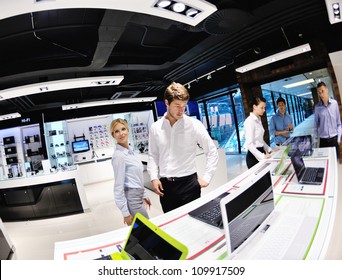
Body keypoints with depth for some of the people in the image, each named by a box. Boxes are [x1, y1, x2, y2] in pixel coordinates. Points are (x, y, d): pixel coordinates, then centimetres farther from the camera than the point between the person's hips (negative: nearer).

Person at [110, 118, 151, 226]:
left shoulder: (130, 150, 7)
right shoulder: (119, 155, -20)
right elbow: (119, 186, -19)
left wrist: (144, 195, 18)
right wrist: (125, 213, -17)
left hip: (137, 196, 8)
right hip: (132, 199, -8)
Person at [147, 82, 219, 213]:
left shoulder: (194, 124, -6)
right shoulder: (155, 127, 4)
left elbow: (212, 151, 0)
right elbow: (153, 156, 11)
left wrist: (206, 177, -4)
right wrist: (154, 178, 0)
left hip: (188, 183, -3)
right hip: (165, 185, 3)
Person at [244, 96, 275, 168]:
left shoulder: (258, 120, 12)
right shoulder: (250, 121, -15)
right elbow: (249, 144, -22)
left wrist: (269, 150, 13)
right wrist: (262, 156, -25)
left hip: (260, 152, 8)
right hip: (254, 156, -8)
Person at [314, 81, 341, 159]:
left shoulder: (334, 103, -2)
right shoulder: (317, 107, -3)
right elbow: (316, 124, 3)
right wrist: (315, 139, 0)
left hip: (334, 139, 1)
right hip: (323, 140, 0)